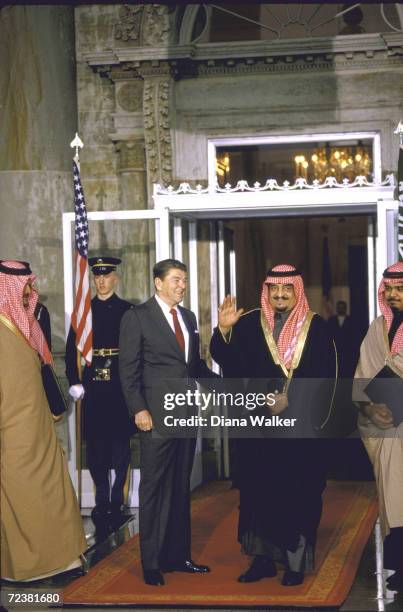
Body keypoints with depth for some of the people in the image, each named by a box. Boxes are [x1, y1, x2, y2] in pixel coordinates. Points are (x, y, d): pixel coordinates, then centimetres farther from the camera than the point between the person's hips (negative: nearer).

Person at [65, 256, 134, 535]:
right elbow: (72, 348, 7)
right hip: (93, 384, 2)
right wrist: (74, 381, -3)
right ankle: (103, 500, 12)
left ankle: (117, 500, 11)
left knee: (120, 442, 3)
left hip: (121, 384, -2)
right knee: (96, 444, 3)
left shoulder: (128, 310, 3)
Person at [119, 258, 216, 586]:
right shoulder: (137, 317, -4)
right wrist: (139, 409, -15)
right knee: (154, 488, -1)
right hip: (156, 415, -6)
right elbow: (129, 368, -8)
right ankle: (152, 563, 7)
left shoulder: (189, 317, 15)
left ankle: (178, 555, 20)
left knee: (181, 487, 12)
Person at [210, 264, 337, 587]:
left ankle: (296, 560, 9)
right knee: (259, 490, 5)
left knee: (298, 493, 1)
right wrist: (224, 330, -23)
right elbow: (225, 357, -5)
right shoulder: (250, 324, 6)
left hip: (301, 427, -2)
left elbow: (324, 376, -4)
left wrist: (290, 399, -12)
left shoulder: (315, 327, 2)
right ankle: (262, 558, 13)